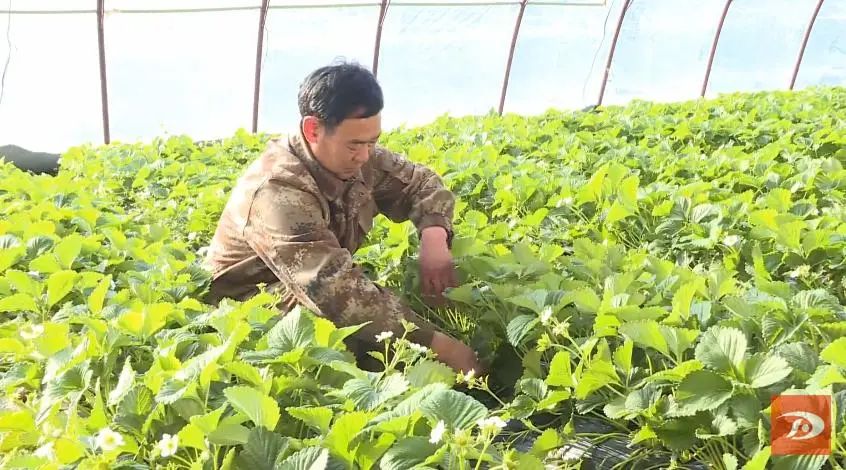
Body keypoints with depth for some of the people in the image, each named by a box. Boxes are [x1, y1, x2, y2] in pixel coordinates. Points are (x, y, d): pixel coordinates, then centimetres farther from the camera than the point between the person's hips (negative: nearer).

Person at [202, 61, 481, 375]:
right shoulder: (277, 192, -32)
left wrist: (434, 238, -17)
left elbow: (421, 182, 7)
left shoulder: (356, 159, -9)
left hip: (315, 293, 7)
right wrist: (439, 345, -42)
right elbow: (336, 292, -41)